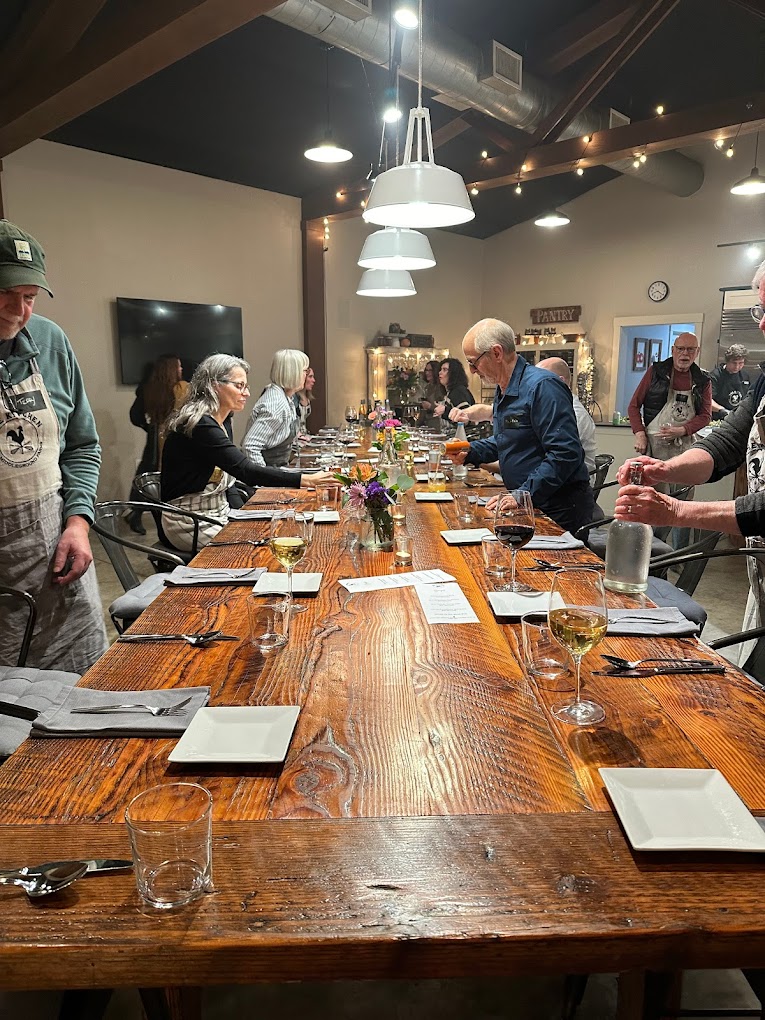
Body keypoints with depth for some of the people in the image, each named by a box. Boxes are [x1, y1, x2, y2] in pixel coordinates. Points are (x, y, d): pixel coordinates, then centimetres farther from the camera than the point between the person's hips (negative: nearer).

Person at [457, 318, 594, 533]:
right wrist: (470, 451, 9)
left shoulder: (542, 386, -20)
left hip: (560, 510, -9)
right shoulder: (503, 391, 13)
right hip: (528, 505, 9)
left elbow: (565, 453, -27)